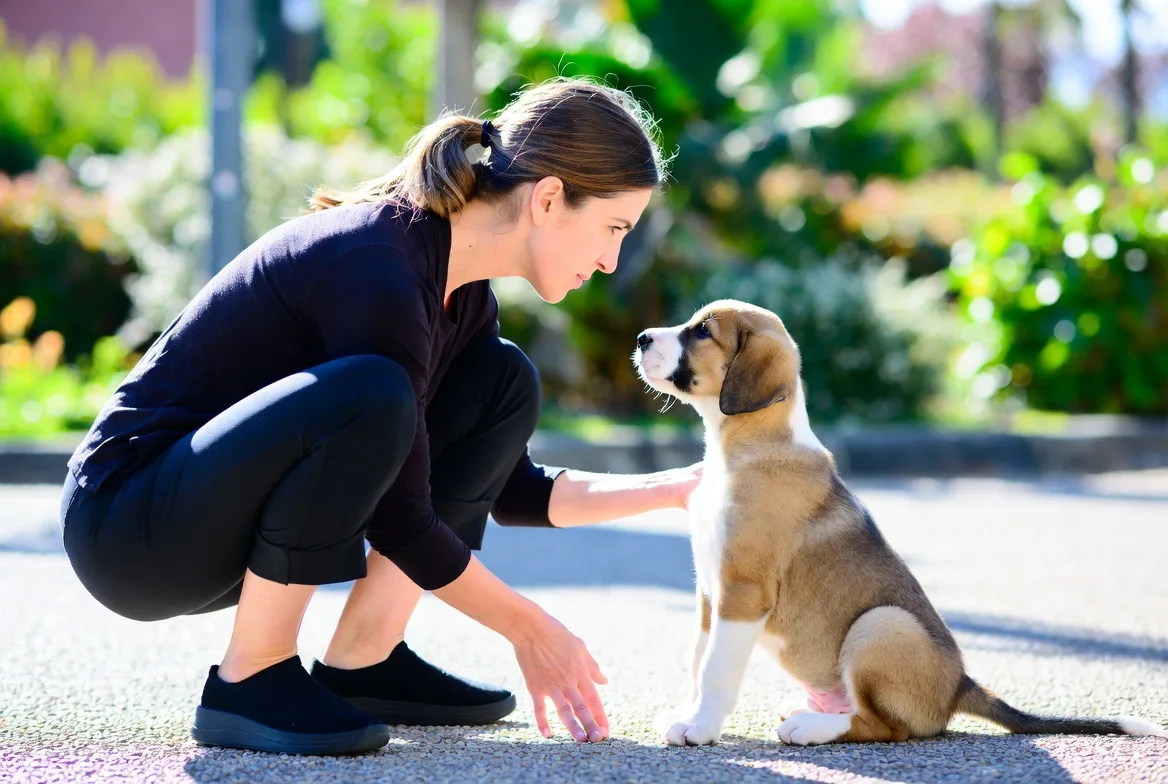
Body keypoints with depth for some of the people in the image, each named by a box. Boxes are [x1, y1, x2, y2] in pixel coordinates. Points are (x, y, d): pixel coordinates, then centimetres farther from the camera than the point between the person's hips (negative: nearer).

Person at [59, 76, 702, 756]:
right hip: (126, 526, -9)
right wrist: (528, 629, -11)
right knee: (368, 394, -34)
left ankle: (359, 663, 2)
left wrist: (673, 489, 7)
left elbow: (510, 489, 14)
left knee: (503, 382, 4)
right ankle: (250, 681, -18)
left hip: (234, 525, 9)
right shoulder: (378, 270, -25)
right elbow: (400, 518, -21)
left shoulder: (463, 292, 4)